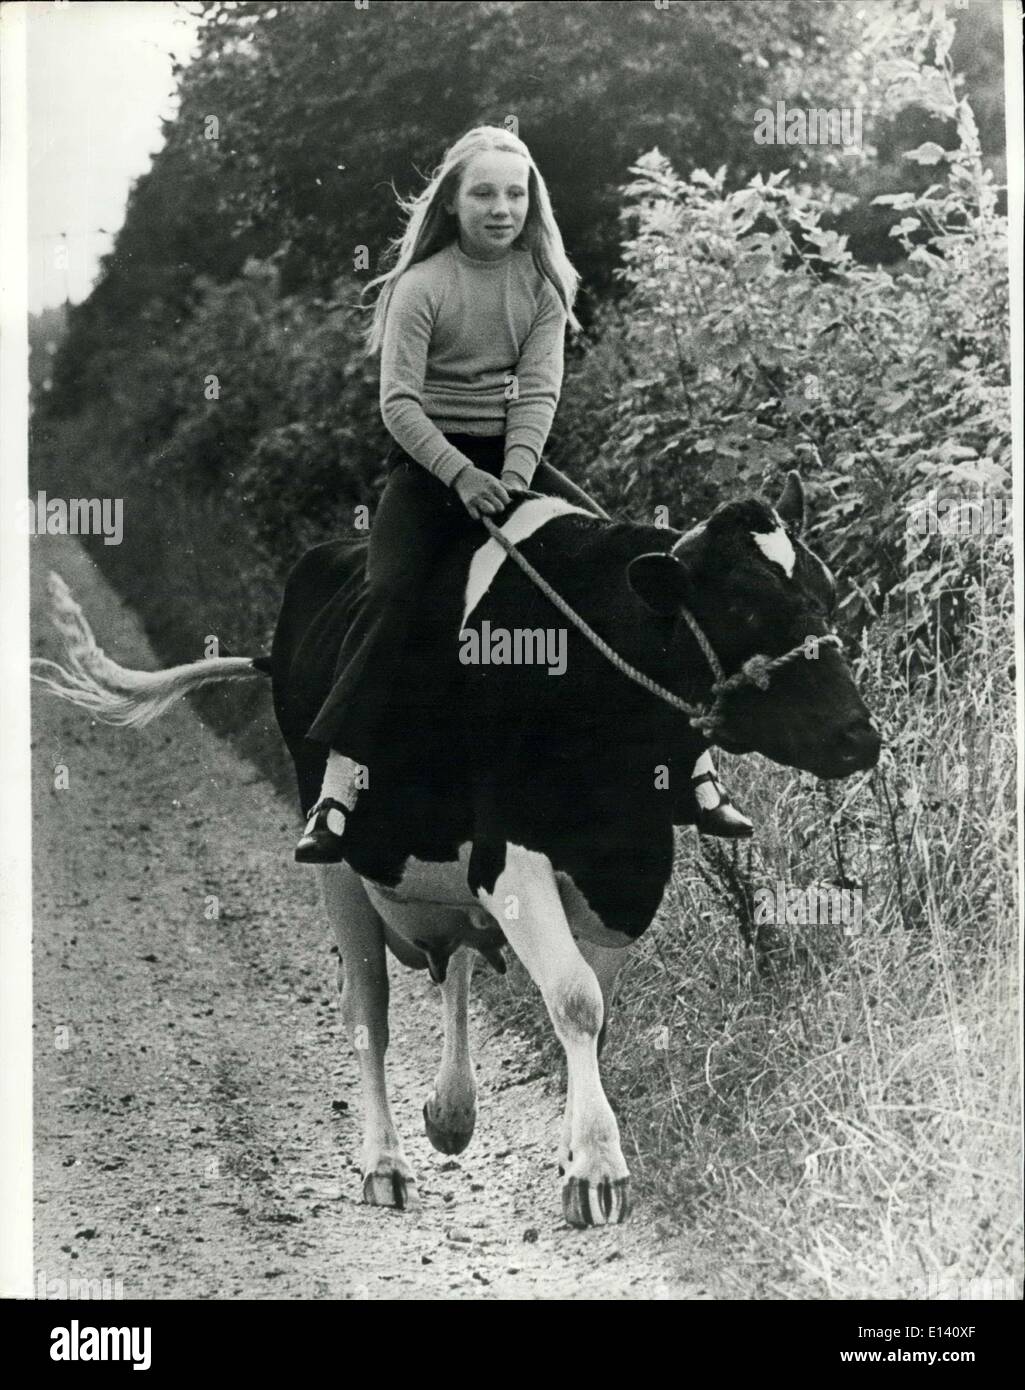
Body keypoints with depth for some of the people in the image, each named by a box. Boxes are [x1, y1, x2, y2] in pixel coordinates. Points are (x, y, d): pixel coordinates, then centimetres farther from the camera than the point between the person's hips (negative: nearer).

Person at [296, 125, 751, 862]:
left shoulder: (543, 279, 5)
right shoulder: (422, 287, -8)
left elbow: (539, 390, -4)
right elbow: (399, 401, -14)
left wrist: (515, 474, -20)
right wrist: (462, 475, -27)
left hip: (513, 454, 4)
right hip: (429, 460, -4)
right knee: (391, 594, -28)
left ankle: (696, 766, -8)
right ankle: (335, 796, -29)